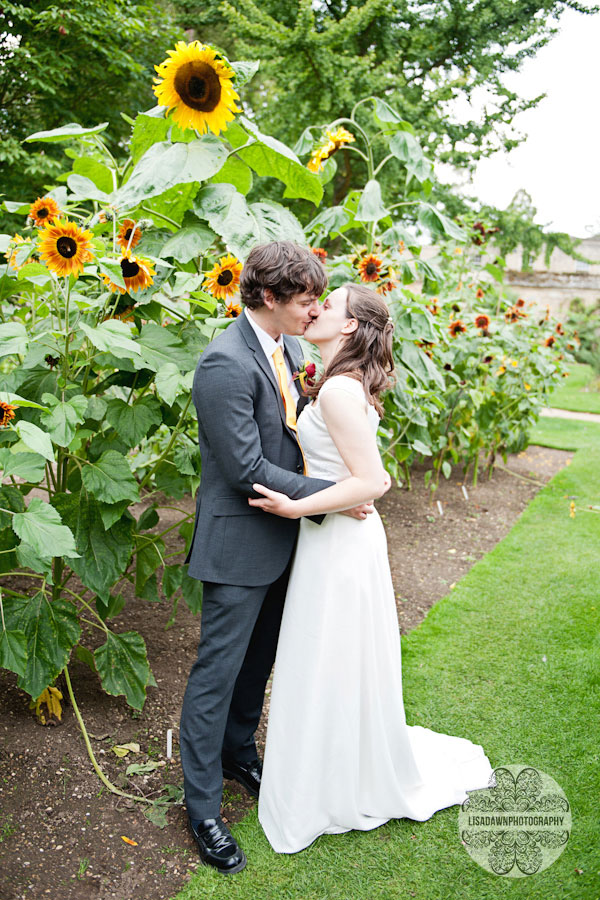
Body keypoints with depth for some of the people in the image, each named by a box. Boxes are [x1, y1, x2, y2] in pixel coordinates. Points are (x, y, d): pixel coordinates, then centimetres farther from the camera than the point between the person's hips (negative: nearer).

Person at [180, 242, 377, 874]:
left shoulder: (288, 347, 5)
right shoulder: (225, 364, -23)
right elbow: (248, 470, -24)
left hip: (280, 537, 8)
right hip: (239, 542, -8)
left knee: (258, 660, 23)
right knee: (217, 672, 5)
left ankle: (239, 753, 45)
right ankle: (202, 809, 22)